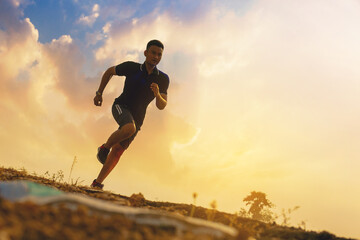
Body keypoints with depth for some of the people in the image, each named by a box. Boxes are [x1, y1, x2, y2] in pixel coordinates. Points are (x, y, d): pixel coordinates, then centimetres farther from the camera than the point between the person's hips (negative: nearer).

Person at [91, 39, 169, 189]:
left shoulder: (163, 79, -4)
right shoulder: (131, 67, -9)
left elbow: (161, 106, -5)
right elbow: (109, 71, 8)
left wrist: (157, 94, -26)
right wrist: (99, 93, 6)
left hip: (137, 116, 3)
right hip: (121, 106, -3)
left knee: (118, 150, -1)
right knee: (129, 128, -36)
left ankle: (98, 183, 9)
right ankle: (105, 147, -10)